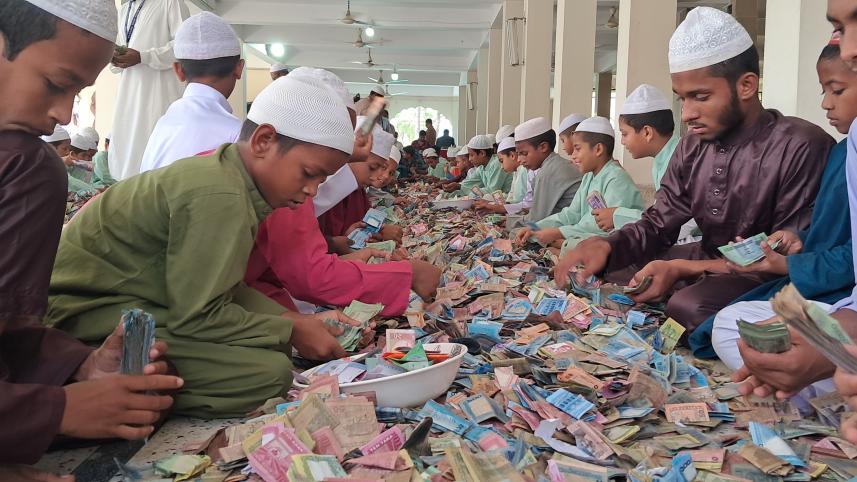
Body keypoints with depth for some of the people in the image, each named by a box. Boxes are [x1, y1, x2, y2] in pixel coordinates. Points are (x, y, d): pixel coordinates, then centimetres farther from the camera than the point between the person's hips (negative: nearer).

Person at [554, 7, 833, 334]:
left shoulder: (802, 148, -21)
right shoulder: (691, 149, 2)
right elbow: (658, 224, 6)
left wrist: (683, 269, -29)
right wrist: (605, 245, -17)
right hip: (706, 264, 7)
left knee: (688, 307, -35)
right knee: (597, 273, 6)